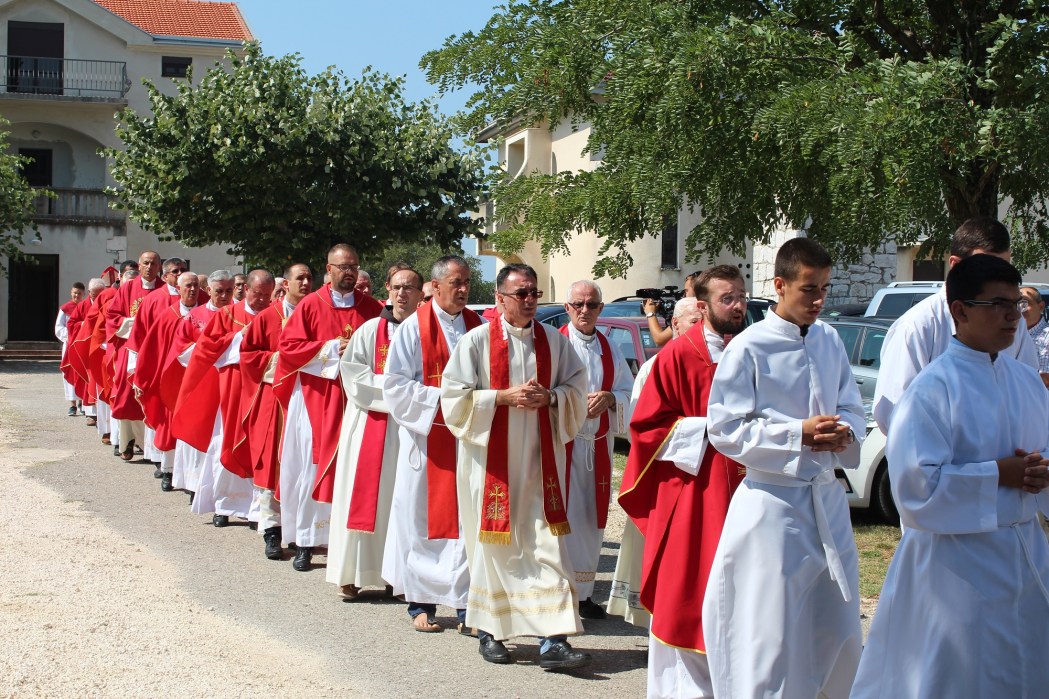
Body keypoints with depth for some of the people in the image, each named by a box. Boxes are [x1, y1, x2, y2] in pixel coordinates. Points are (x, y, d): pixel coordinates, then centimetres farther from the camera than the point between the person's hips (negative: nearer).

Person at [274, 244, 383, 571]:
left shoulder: (372, 308, 8)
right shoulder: (311, 305, 2)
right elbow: (288, 347, -3)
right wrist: (330, 349, -10)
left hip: (356, 398, 2)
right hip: (316, 397, -1)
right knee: (312, 466, -2)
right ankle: (305, 541, 4)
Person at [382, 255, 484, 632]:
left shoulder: (477, 326, 8)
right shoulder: (413, 328, -3)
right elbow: (396, 385, -6)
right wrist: (440, 398, -15)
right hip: (427, 438, -2)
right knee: (423, 519, 4)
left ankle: (465, 604, 5)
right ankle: (420, 603, 14)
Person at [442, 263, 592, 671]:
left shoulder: (554, 342, 6)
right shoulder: (477, 341, -3)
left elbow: (577, 390, 10)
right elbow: (455, 396, -6)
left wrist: (548, 397, -10)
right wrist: (504, 397, -15)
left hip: (539, 460, 2)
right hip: (491, 460, -2)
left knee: (547, 546, -4)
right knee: (492, 545, 4)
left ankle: (553, 641, -4)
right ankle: (489, 632, 20)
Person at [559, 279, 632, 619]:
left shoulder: (609, 349, 13)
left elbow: (629, 391, 12)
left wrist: (610, 398, -7)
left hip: (598, 444, 5)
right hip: (561, 441, -5)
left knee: (592, 518, 8)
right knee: (563, 517, -7)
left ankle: (584, 590, 18)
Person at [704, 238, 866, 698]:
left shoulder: (830, 341, 8)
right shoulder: (749, 348, -10)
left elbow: (852, 409, 15)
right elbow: (725, 429, -10)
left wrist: (843, 433, -8)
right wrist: (799, 434, -17)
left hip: (827, 498, 6)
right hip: (773, 502, -6)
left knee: (839, 631, 13)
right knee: (771, 637, -2)